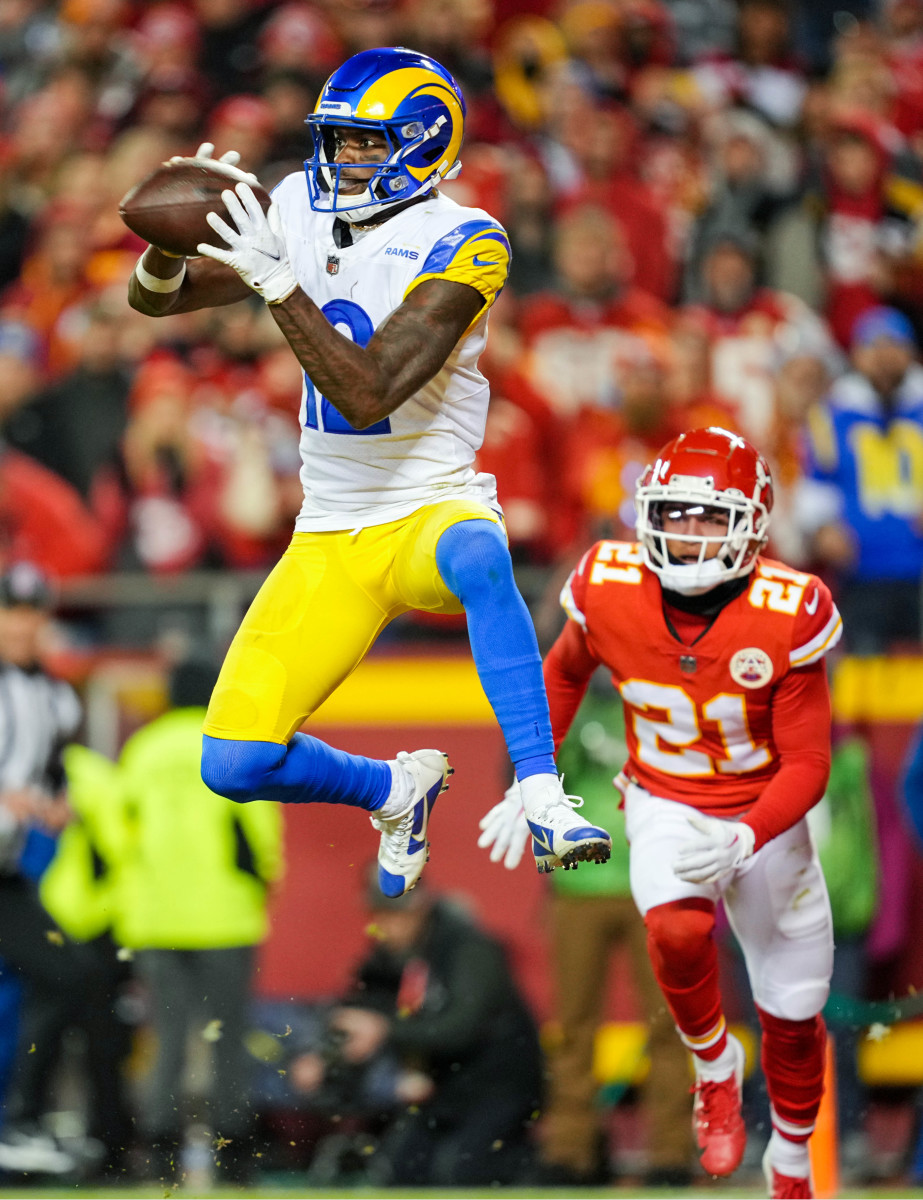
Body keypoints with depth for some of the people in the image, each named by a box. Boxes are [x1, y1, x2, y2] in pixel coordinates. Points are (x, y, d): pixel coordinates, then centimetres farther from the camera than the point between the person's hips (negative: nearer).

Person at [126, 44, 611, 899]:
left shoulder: (459, 245, -14)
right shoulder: (300, 211, 3)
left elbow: (369, 393, -25)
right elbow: (155, 299, 5)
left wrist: (277, 281, -31)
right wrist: (169, 245, -18)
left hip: (432, 510, -5)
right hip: (332, 535, 5)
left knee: (476, 556, -43)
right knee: (235, 763, -6)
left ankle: (542, 799, -44)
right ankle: (395, 791, 24)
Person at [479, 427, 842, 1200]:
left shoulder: (786, 616, -24)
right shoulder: (611, 590, -17)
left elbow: (807, 765, -18)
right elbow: (564, 674, 7)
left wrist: (745, 842, -33)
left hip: (765, 821, 0)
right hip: (666, 808, 0)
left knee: (792, 1018, 10)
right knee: (678, 933, -32)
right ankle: (714, 1063, -1)